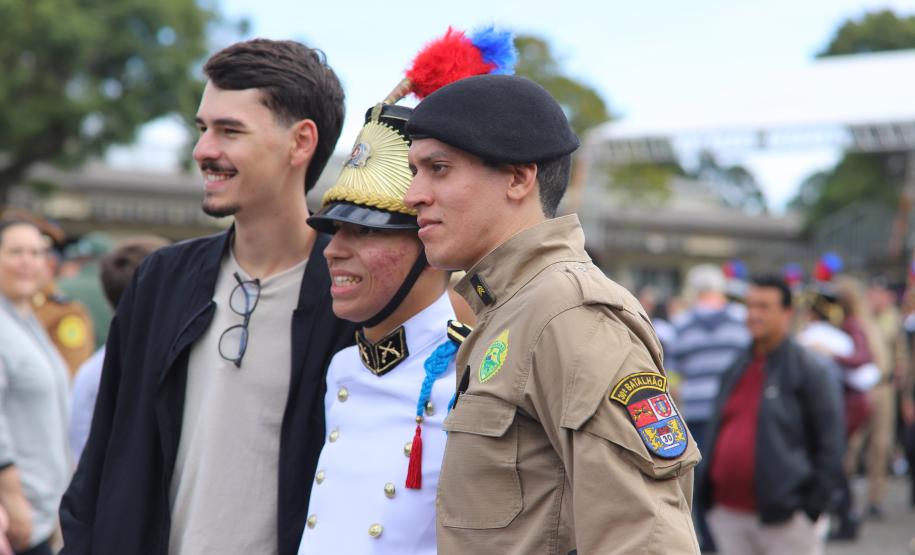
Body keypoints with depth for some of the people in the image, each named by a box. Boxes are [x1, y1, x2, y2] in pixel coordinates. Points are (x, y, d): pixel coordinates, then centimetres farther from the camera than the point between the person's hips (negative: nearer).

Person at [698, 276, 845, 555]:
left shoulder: (809, 371, -5)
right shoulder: (737, 369, 15)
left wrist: (813, 506, -13)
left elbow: (829, 445, -9)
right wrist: (705, 490, 13)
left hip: (783, 517, -7)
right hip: (727, 514, 7)